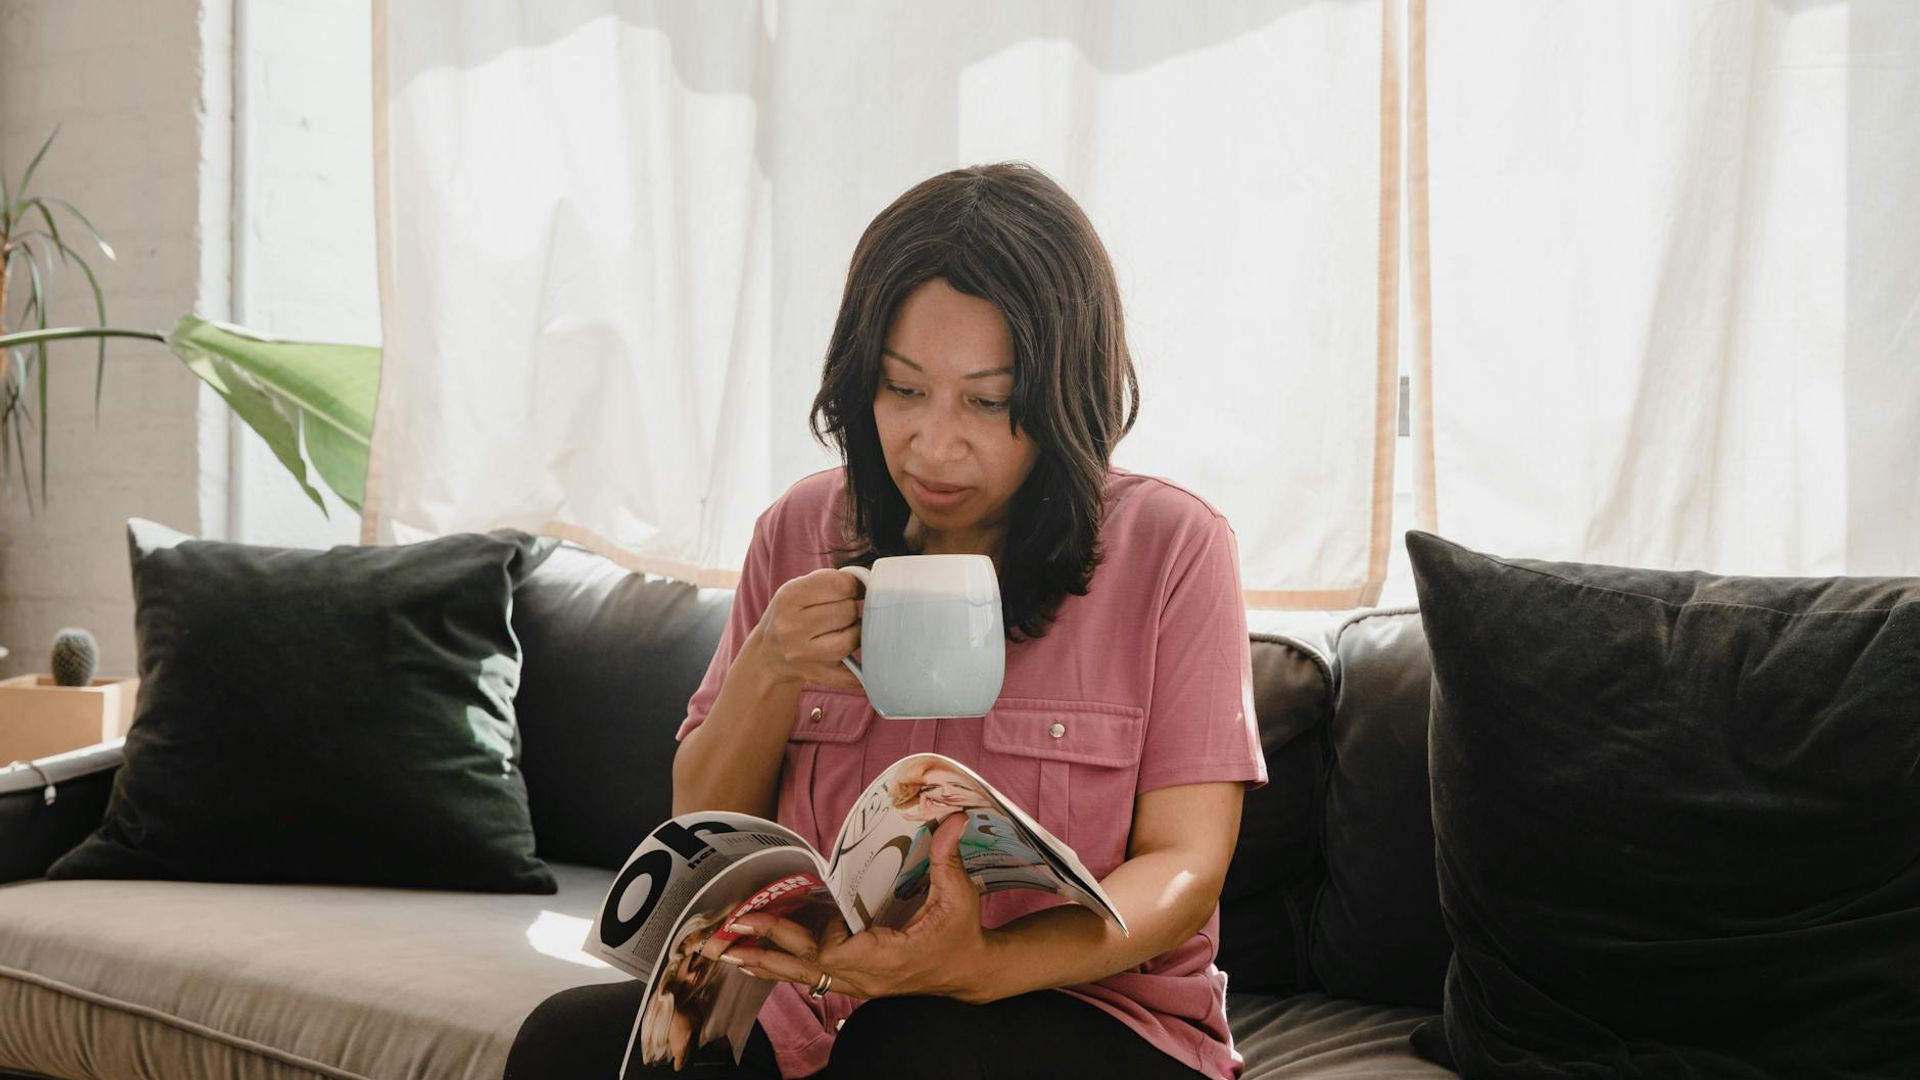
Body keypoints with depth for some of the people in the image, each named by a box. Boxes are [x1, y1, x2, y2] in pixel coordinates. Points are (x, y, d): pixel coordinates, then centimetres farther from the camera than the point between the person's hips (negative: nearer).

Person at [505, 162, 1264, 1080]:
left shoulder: (1169, 548, -5)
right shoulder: (802, 532, 7)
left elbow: (1183, 867, -9)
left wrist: (982, 966, -28)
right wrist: (769, 674, -11)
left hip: (1080, 1005, -3)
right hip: (813, 1002, 4)